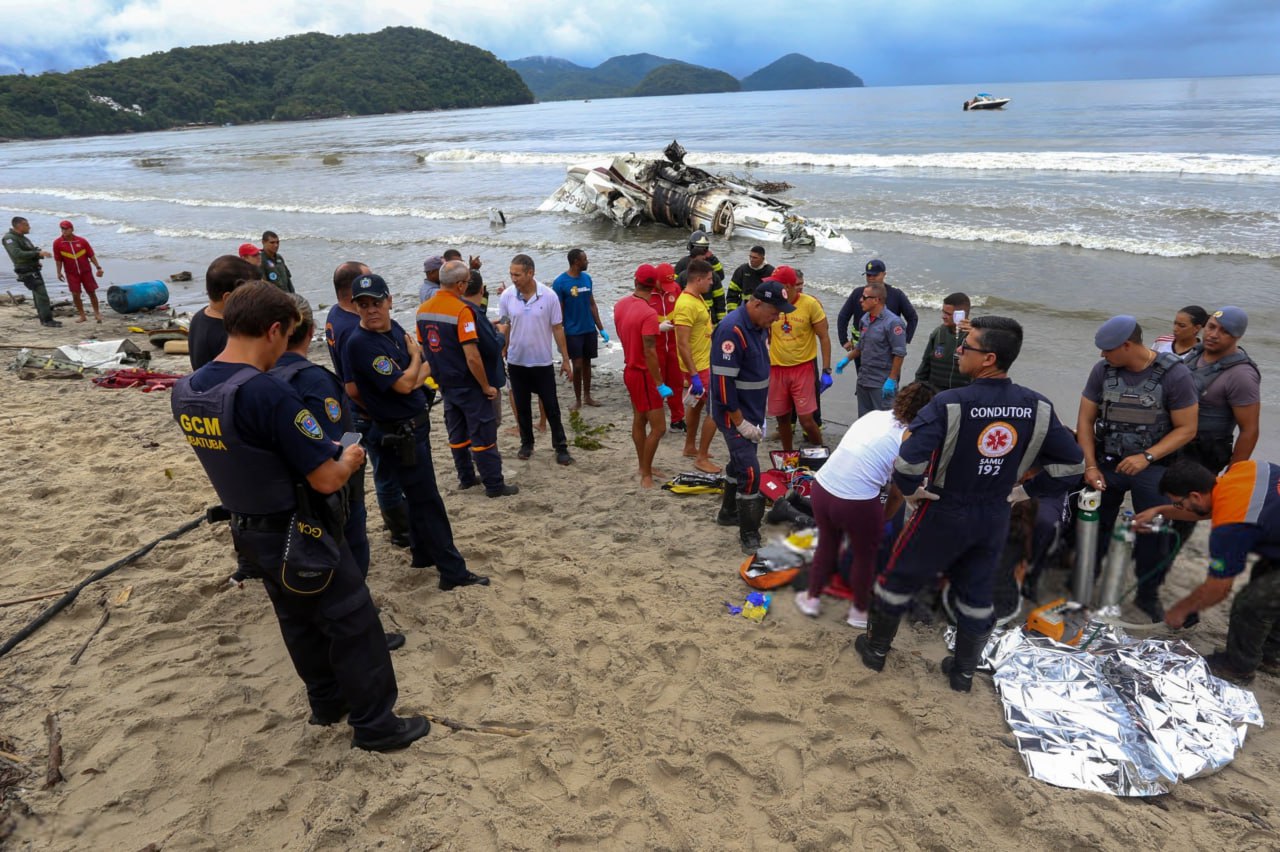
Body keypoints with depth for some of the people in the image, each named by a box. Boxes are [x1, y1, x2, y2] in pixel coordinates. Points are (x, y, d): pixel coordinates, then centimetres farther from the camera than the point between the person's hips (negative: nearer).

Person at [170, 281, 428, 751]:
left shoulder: (185, 391, -3)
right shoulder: (270, 394, -30)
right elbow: (326, 480, -26)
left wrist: (323, 450, 12)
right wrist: (349, 460, -4)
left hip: (249, 532, 8)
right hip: (299, 536, -8)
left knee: (299, 621, 24)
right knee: (353, 624, 7)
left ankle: (327, 701, 41)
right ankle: (375, 724, 20)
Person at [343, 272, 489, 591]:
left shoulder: (394, 328, 4)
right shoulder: (360, 343, -22)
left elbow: (419, 374, 15)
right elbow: (404, 384, -24)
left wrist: (416, 378, -5)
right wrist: (415, 355, -8)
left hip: (415, 425, 9)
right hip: (399, 435, -9)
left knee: (419, 495, 20)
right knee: (427, 500, -3)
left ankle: (423, 554, 36)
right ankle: (452, 571, 4)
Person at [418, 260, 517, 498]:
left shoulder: (423, 309, 2)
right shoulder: (462, 310, -21)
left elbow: (423, 348, 12)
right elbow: (472, 357, -25)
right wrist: (486, 386, -14)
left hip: (445, 383, 7)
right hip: (468, 384, -7)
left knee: (457, 432, 18)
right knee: (483, 434, 1)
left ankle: (466, 477, 28)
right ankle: (494, 484, 7)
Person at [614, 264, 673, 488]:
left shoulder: (620, 305, 1)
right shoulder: (649, 314, -24)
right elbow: (650, 352, -27)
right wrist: (660, 384, -23)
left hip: (630, 369, 9)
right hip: (644, 374, -9)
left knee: (639, 420, 18)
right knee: (658, 427, -2)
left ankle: (644, 467, 29)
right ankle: (646, 476, 4)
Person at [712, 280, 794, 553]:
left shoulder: (760, 326, 6)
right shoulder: (732, 330, -24)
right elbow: (723, 381, -26)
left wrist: (759, 413, 16)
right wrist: (740, 422, -20)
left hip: (752, 411, 9)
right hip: (734, 415, -9)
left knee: (740, 463, 21)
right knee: (750, 472, -9)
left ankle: (728, 512, 39)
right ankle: (749, 535, 2)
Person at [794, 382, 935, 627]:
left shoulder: (874, 415, 12)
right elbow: (898, 494, 5)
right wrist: (883, 520, 24)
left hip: (821, 487, 5)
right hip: (857, 503, -5)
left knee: (827, 544, 30)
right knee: (865, 556, 22)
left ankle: (812, 598, 47)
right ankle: (860, 612, 42)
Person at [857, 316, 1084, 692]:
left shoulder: (949, 405, -26)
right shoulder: (1038, 407, -9)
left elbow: (907, 463, -34)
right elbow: (1071, 465, -1)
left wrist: (911, 491, -14)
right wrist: (1023, 491, 5)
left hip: (944, 515, -4)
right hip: (995, 519, 5)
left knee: (899, 579, 17)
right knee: (977, 594, 23)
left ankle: (876, 648, 36)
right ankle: (963, 671, 39)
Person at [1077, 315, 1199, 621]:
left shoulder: (1174, 374, -14)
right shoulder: (1102, 370, -6)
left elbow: (1187, 429, -10)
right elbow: (1085, 419, -1)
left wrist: (1147, 457, -22)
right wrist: (1090, 466, -7)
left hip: (1152, 468, -2)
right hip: (1106, 464, 2)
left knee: (1153, 533, 3)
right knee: (1094, 526, 10)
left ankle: (1147, 595, 24)